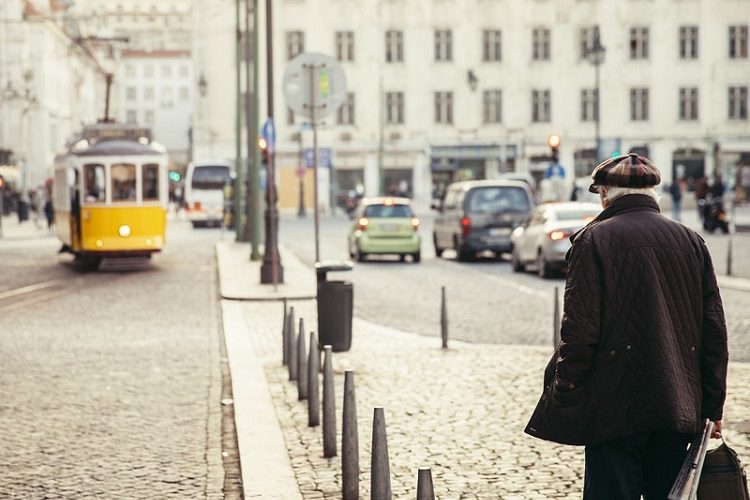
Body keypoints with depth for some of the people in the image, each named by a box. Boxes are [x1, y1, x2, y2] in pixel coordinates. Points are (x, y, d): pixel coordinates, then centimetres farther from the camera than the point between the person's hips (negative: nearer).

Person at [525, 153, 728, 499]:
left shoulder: (594, 240, -7)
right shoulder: (690, 241, 7)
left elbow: (579, 330, -12)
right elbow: (714, 329, 8)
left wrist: (562, 401, -4)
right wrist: (713, 406, 13)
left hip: (615, 406, -5)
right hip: (679, 404, 5)